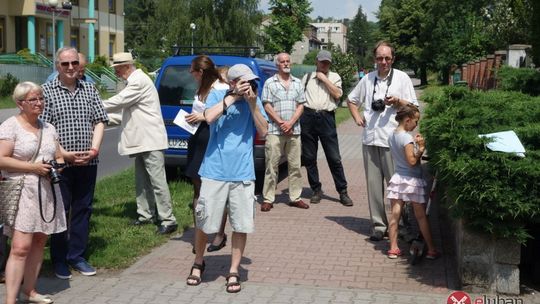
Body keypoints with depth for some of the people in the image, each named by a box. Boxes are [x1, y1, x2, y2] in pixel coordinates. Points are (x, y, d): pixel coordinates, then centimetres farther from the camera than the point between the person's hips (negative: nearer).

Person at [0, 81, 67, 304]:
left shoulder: (48, 128, 15)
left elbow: (59, 157, 22)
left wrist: (58, 166, -1)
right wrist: (33, 167, -18)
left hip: (47, 193, 7)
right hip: (22, 193, -6)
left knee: (39, 242, 9)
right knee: (20, 247, -13)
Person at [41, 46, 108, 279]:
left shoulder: (89, 89, 9)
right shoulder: (47, 91, -3)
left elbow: (99, 121, 7)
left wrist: (94, 149, -7)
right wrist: (64, 154, -15)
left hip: (87, 163, 4)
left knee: (83, 209, 11)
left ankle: (77, 256, 23)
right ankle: (59, 260, 16)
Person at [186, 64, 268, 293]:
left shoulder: (254, 100, 6)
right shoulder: (216, 95, 1)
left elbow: (263, 131, -1)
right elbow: (209, 117, -19)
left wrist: (252, 104, -10)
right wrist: (233, 97, -15)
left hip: (243, 173, 2)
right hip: (215, 171, -2)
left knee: (242, 225, 4)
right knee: (205, 222, 6)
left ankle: (233, 272, 18)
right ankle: (198, 263, 31)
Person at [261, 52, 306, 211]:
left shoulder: (298, 83, 13)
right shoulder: (270, 83, 4)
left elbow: (301, 106, 8)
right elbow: (267, 106, -2)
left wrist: (291, 123, -7)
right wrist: (281, 123, -11)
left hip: (294, 131, 3)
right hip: (274, 131, -3)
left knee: (295, 165, 5)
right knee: (271, 166, -3)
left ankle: (295, 197, 13)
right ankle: (268, 199, 1)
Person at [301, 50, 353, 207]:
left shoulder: (334, 77, 12)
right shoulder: (307, 77, 17)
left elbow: (338, 94, -4)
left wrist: (324, 79, -4)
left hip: (326, 117, -2)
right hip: (308, 116, 2)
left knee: (334, 157, -4)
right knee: (309, 157, 5)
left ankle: (343, 192, 1)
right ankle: (316, 190, 17)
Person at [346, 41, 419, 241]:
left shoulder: (402, 78, 2)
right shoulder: (368, 79, 13)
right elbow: (351, 99, 27)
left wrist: (397, 101, -16)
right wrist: (356, 116, 11)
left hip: (393, 140, -4)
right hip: (370, 139, 4)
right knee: (373, 183, 6)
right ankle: (378, 225, 13)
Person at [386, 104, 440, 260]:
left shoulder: (392, 136, 6)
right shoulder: (407, 138, -19)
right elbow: (412, 161, -21)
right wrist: (421, 149, -13)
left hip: (397, 179, 6)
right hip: (412, 181, -6)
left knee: (395, 215, 5)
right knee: (421, 217, 5)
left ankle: (393, 248, 9)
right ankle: (431, 250, 14)